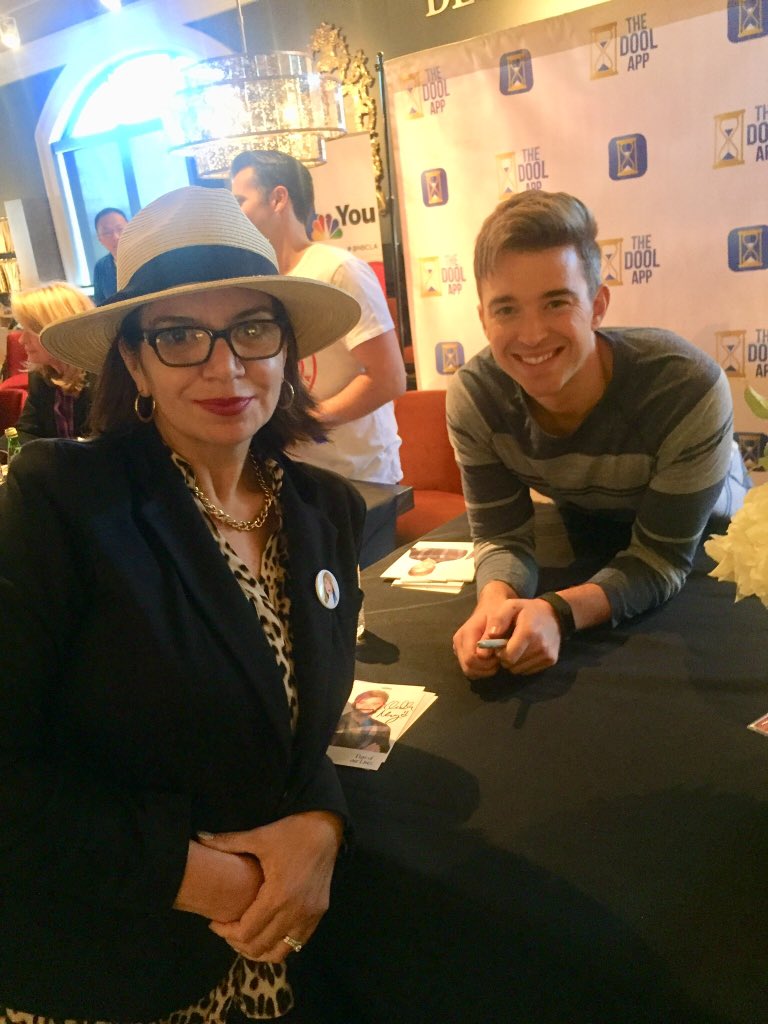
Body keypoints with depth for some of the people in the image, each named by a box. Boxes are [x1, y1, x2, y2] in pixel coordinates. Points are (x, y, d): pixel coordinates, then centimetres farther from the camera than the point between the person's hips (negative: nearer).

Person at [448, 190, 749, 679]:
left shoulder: (689, 389, -40)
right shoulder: (473, 397, -31)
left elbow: (660, 562, -33)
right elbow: (503, 536, -24)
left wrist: (559, 613, -51)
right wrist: (496, 602, -47)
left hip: (703, 541, -2)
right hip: (585, 537, 2)